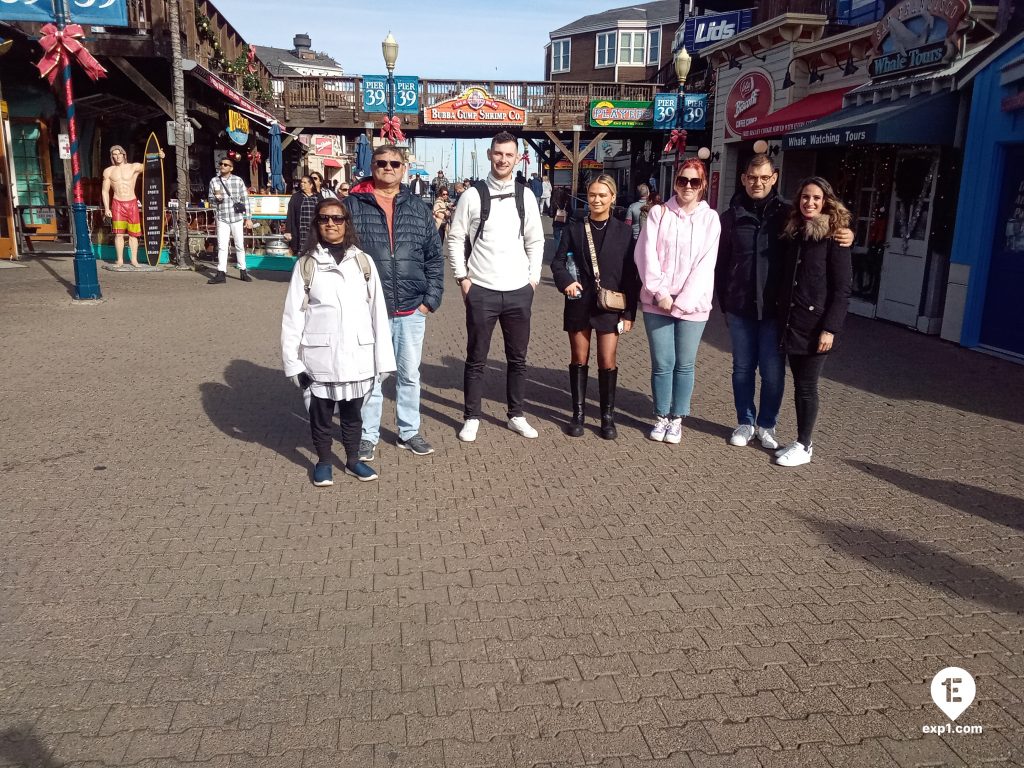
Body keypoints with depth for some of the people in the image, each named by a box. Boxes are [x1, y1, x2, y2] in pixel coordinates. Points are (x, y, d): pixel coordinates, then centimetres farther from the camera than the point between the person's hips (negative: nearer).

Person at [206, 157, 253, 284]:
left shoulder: (238, 181, 2)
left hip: (237, 218, -1)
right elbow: (210, 198, 11)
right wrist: (216, 198, -13)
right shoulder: (214, 181, 5)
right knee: (221, 246, -2)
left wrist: (248, 218, 1)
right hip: (222, 218, 1)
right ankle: (221, 274, 0)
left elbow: (245, 200, 4)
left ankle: (243, 272, 16)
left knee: (240, 245, 5)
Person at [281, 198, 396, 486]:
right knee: (321, 412, 12)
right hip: (320, 355, -1)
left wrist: (382, 358, -1)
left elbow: (378, 311, 2)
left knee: (353, 411, 15)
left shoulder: (363, 261, 2)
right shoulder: (306, 264, -1)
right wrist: (293, 361, -5)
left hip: (358, 354, 1)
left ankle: (353, 460, 33)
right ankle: (323, 462, 30)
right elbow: (293, 316, -1)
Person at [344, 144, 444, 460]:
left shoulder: (419, 208, 9)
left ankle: (409, 431, 27)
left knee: (410, 374, 13)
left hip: (411, 310, 3)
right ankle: (368, 434, 22)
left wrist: (431, 299, 0)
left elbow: (434, 257, 9)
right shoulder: (353, 205, 0)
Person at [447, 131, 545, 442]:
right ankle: (472, 417, 18)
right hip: (481, 290, -2)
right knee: (476, 359, 6)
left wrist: (534, 277, 4)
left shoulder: (526, 195, 6)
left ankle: (516, 416, 24)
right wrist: (462, 278, -4)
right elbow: (455, 239, 1)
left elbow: (536, 241, 11)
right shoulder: (472, 195, -2)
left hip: (519, 291, 3)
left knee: (518, 358, 11)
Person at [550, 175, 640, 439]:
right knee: (579, 360, 9)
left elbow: (631, 274, -1)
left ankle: (608, 415, 14)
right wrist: (565, 280, -15)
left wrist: (629, 312, -5)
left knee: (607, 362, 0)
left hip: (610, 306, -1)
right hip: (579, 304, 2)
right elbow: (558, 261, 7)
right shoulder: (574, 229, 3)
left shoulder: (623, 231, -1)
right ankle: (578, 412, 19)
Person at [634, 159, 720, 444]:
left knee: (684, 365, 6)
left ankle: (677, 418, 19)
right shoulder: (659, 213, 5)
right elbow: (646, 254, -2)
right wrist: (659, 292, -12)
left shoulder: (710, 218, 2)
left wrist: (683, 301, -12)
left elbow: (706, 263, -4)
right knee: (662, 363, 3)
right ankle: (661, 416, 18)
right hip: (657, 302, 0)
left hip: (692, 305, 0)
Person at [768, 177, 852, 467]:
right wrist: (778, 312, 10)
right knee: (799, 383, 11)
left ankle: (804, 446, 11)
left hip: (815, 325, -5)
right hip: (790, 321, 6)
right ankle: (803, 440, 21)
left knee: (806, 386, 0)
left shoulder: (834, 238, -7)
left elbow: (842, 288, -10)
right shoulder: (793, 233, 11)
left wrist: (830, 328, -16)